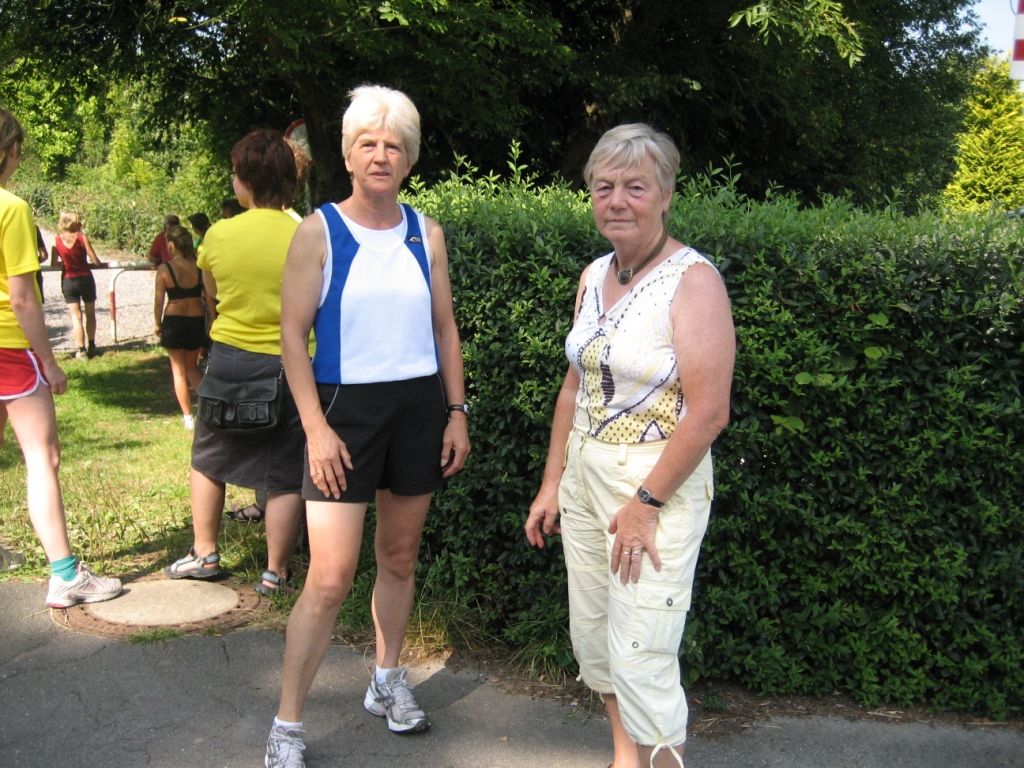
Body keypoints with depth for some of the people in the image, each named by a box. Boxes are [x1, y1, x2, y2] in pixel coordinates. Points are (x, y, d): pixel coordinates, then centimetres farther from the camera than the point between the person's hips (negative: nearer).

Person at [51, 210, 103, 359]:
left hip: (68, 280, 1)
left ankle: (81, 349, 1)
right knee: (90, 314, 15)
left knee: (76, 316, 5)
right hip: (85, 278, -1)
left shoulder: (57, 240, -2)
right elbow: (94, 261, -10)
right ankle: (91, 346, 22)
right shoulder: (82, 237, -9)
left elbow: (54, 263, 3)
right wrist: (100, 263, 12)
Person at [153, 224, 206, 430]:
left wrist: (158, 324, 6)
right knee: (192, 366, 20)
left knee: (179, 369, 10)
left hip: (174, 321, -2)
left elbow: (159, 300, -7)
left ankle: (188, 417, 9)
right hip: (197, 319, 3)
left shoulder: (164, 269, -10)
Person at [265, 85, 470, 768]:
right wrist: (316, 428, -14)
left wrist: (457, 412, 6)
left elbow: (445, 328, 12)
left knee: (400, 557, 14)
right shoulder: (319, 232, -5)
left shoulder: (425, 234, 6)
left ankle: (388, 682, 35)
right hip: (345, 407, -4)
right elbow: (293, 334, -7)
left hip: (420, 406, 4)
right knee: (331, 578, -7)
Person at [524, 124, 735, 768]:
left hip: (660, 484, -7)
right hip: (585, 475, 8)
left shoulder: (693, 280, -15)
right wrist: (552, 484, 13)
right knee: (592, 640, 17)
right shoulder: (595, 276, 7)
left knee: (640, 663, -4)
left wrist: (646, 504, -18)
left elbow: (709, 412, -20)